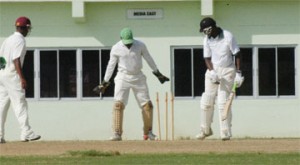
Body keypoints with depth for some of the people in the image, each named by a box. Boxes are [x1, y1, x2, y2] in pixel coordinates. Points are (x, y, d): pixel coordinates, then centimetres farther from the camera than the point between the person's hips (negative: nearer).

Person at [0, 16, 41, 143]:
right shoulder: (20, 40, -8)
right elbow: (16, 59, -18)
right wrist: (22, 78, -21)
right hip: (12, 75, -8)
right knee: (20, 104, -7)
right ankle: (26, 132, -9)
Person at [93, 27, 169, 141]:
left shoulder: (140, 45, -4)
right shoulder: (116, 48, -6)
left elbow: (149, 59, 7)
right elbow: (111, 65, 2)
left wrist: (158, 73, 11)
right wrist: (105, 82, 2)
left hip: (138, 77, 2)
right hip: (123, 77, -2)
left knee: (147, 104, 0)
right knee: (118, 104, -17)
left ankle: (148, 133, 16)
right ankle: (117, 134, -15)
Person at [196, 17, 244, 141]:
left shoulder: (227, 36, -12)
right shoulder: (207, 39, 1)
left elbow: (237, 55, -9)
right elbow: (207, 58, 1)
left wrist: (238, 73, -14)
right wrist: (212, 72, -16)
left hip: (227, 71, -4)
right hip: (213, 70, 4)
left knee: (223, 101, -12)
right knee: (206, 101, 2)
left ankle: (225, 133, -7)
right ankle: (205, 129, 18)